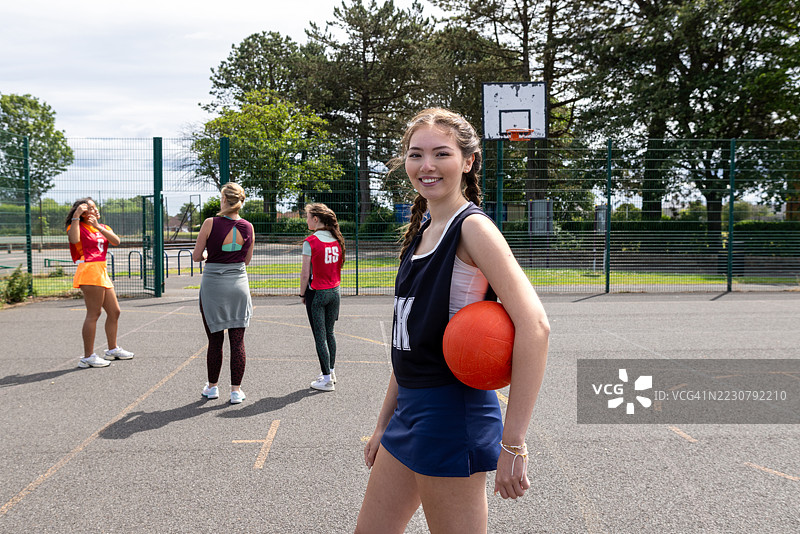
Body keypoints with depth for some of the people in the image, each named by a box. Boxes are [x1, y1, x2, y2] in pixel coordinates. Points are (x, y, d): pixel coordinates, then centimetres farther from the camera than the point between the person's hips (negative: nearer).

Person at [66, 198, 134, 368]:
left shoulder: (103, 228, 20)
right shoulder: (78, 227, 0)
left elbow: (116, 241, 1)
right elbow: (74, 239, -23)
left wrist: (98, 227, -9)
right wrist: (76, 217, -19)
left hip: (102, 272, 8)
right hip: (89, 271, -8)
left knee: (114, 312, 14)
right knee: (93, 314, -12)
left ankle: (112, 349, 27)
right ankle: (88, 357, -10)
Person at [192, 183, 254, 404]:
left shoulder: (210, 223, -10)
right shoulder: (248, 227, -1)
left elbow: (196, 256, -3)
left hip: (212, 284, -2)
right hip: (239, 284, 2)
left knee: (215, 340, 9)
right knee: (237, 341, 6)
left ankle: (212, 387, 22)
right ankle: (236, 390, 9)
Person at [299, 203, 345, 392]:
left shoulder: (310, 242, -14)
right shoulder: (337, 240, 3)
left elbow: (305, 273, -13)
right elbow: (339, 267, 10)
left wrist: (302, 294, -1)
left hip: (317, 293, -6)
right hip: (334, 291, 6)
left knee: (320, 336, 1)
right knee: (329, 333, 18)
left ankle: (327, 379, 3)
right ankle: (331, 371, 28)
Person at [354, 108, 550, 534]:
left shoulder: (472, 228, -13)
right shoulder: (421, 232, 12)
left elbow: (534, 325, -24)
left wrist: (513, 443, -25)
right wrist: (385, 423, 18)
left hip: (452, 414, -8)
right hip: (411, 410, 8)